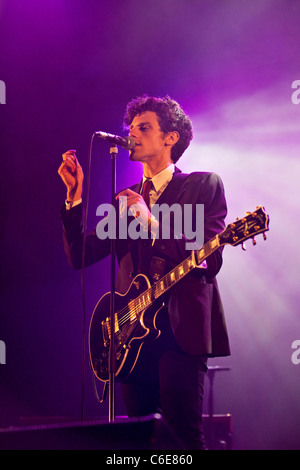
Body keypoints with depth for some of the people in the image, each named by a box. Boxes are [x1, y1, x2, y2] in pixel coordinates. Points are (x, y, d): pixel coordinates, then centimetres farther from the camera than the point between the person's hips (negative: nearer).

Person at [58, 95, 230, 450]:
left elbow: (210, 261, -8)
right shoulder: (126, 200, 19)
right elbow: (79, 256, 11)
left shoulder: (203, 185, 5)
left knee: (183, 434, -14)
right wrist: (75, 196, 1)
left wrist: (150, 222, -14)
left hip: (180, 330, -5)